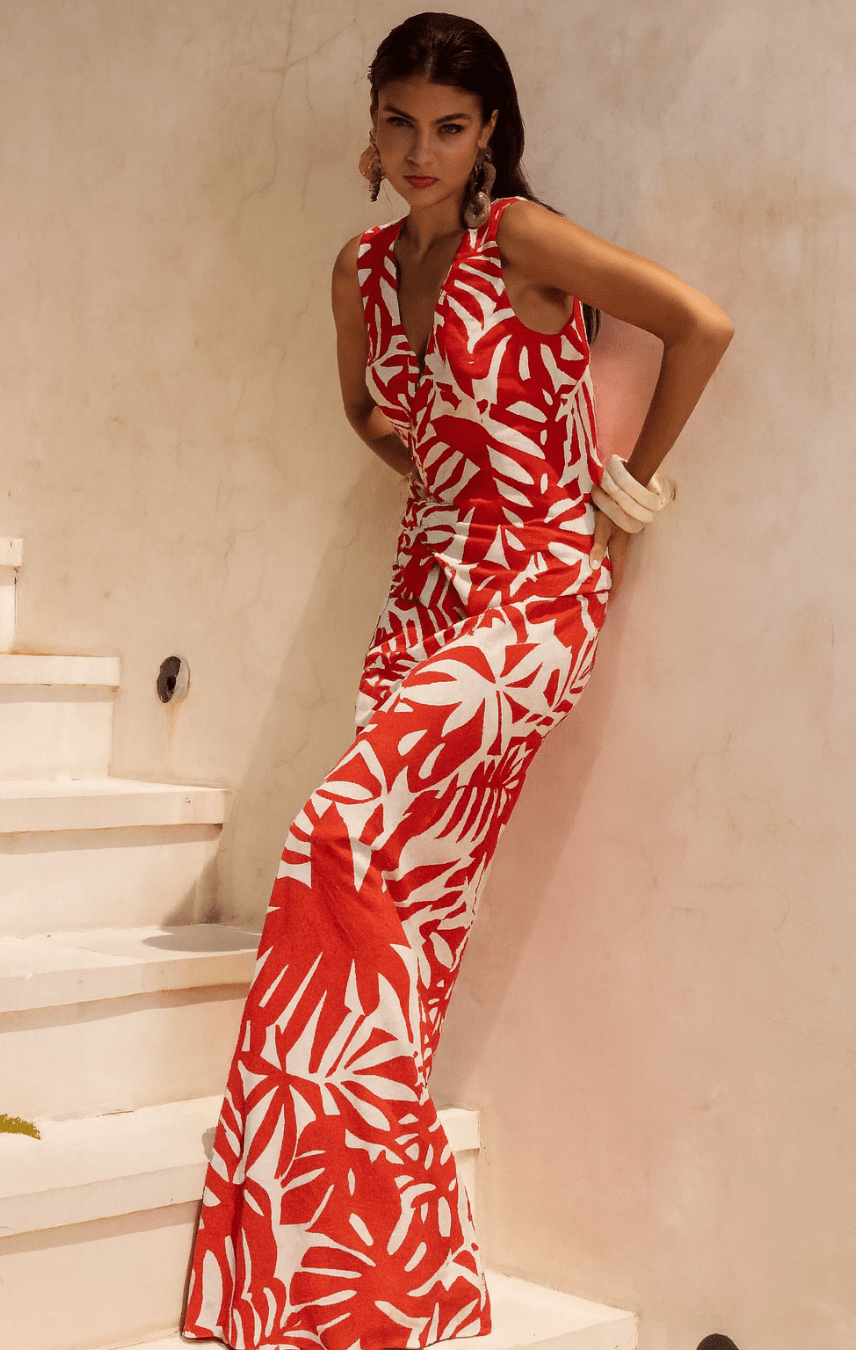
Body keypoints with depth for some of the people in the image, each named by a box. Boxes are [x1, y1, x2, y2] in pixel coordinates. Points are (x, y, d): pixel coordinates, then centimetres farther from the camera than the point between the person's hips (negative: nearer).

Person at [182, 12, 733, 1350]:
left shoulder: (520, 237, -7)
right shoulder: (364, 268, 12)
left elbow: (701, 323, -13)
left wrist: (629, 487, -4)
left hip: (536, 589, -7)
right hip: (429, 582, 7)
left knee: (352, 834, -21)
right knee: (412, 885, 0)